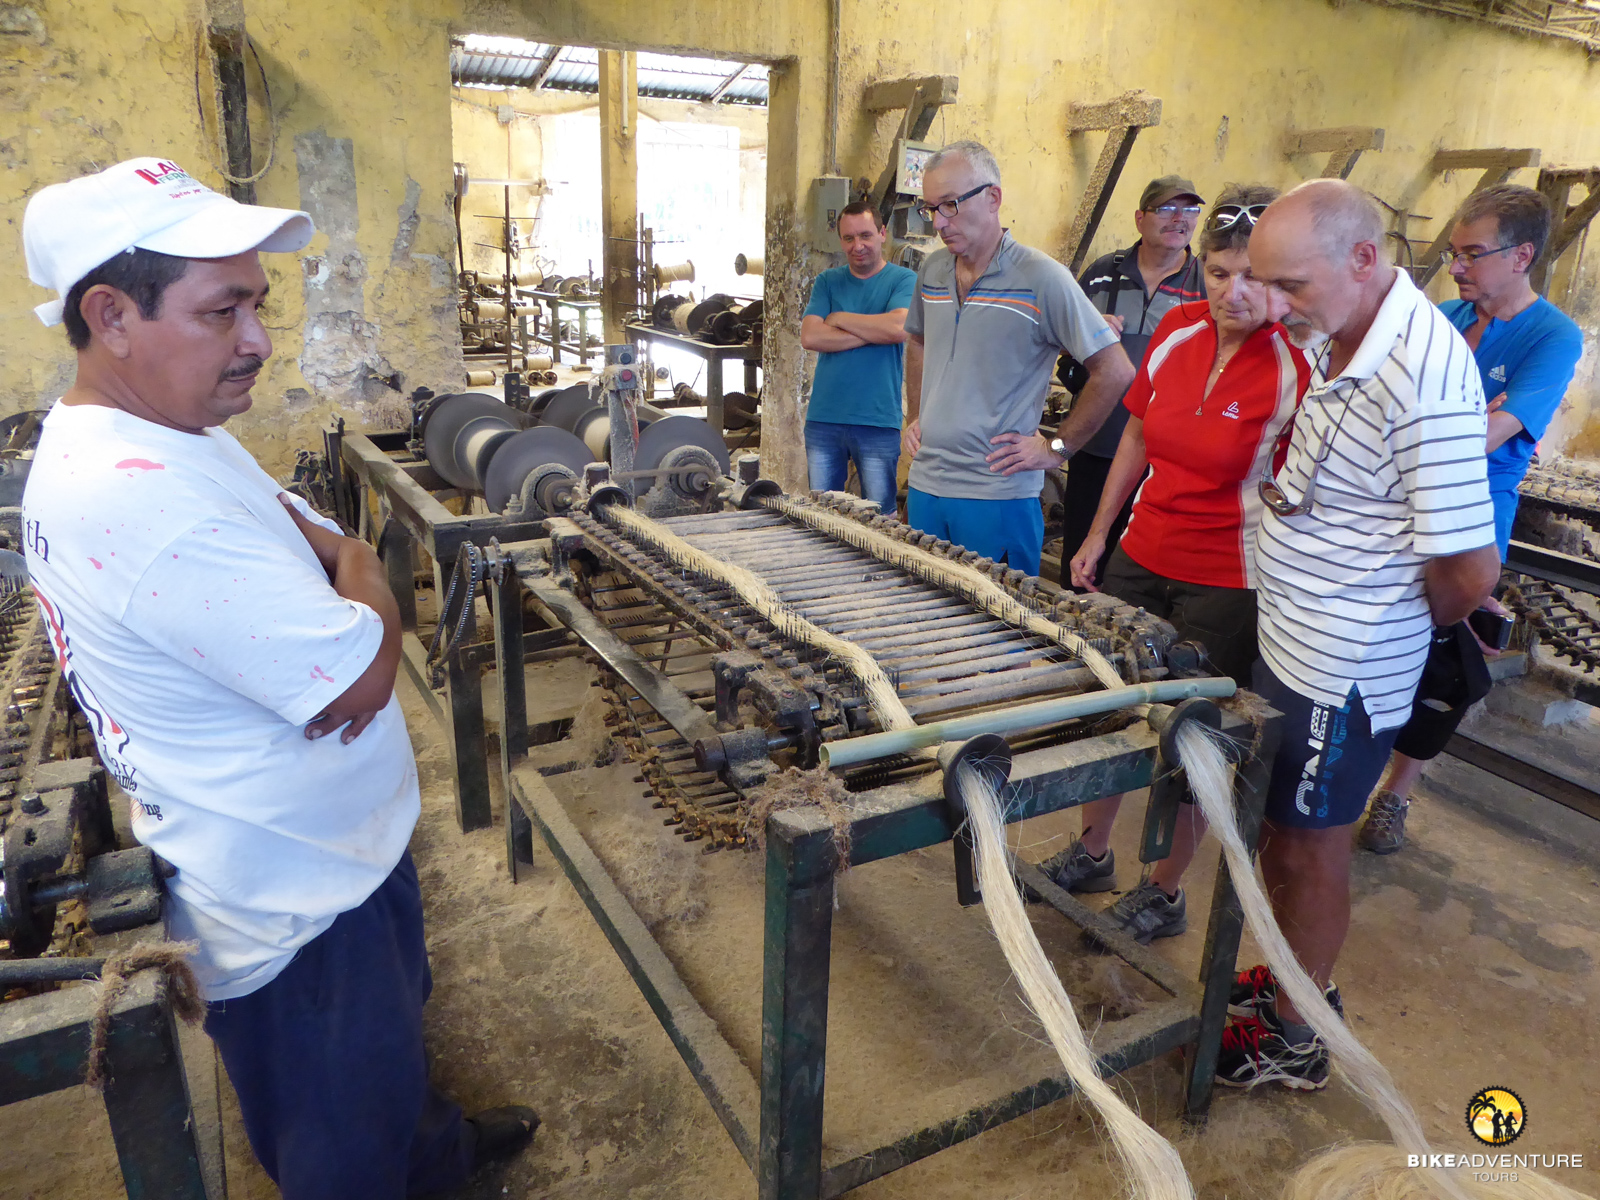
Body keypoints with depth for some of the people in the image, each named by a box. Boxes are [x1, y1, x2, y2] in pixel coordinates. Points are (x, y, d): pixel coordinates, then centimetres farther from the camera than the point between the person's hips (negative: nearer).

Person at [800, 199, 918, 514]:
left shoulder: (904, 280, 3)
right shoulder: (827, 281, 11)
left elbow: (898, 327, -17)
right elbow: (810, 337, -4)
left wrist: (839, 318, -4)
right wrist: (872, 332, -10)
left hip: (878, 420, -3)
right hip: (823, 418, 3)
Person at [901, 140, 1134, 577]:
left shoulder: (1041, 278, -11)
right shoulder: (932, 270, 8)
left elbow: (1115, 372, -10)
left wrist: (1056, 448, -9)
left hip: (997, 495, -6)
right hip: (925, 483, 6)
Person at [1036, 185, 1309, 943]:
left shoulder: (1295, 365, -16)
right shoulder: (1178, 329, 1)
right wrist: (1098, 533, 14)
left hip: (1227, 586, -6)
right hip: (1141, 558, 6)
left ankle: (1163, 894, 28)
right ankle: (1090, 854, 37)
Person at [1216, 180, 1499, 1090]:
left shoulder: (1422, 375, -27)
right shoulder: (1337, 341, 3)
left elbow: (1470, 572, -25)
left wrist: (1410, 627, -6)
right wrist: (1282, 485, 3)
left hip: (1342, 675, -9)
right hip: (1290, 646, 9)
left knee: (1309, 849, 9)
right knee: (1282, 835, 22)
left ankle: (1292, 1040, 31)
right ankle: (1295, 980, 44)